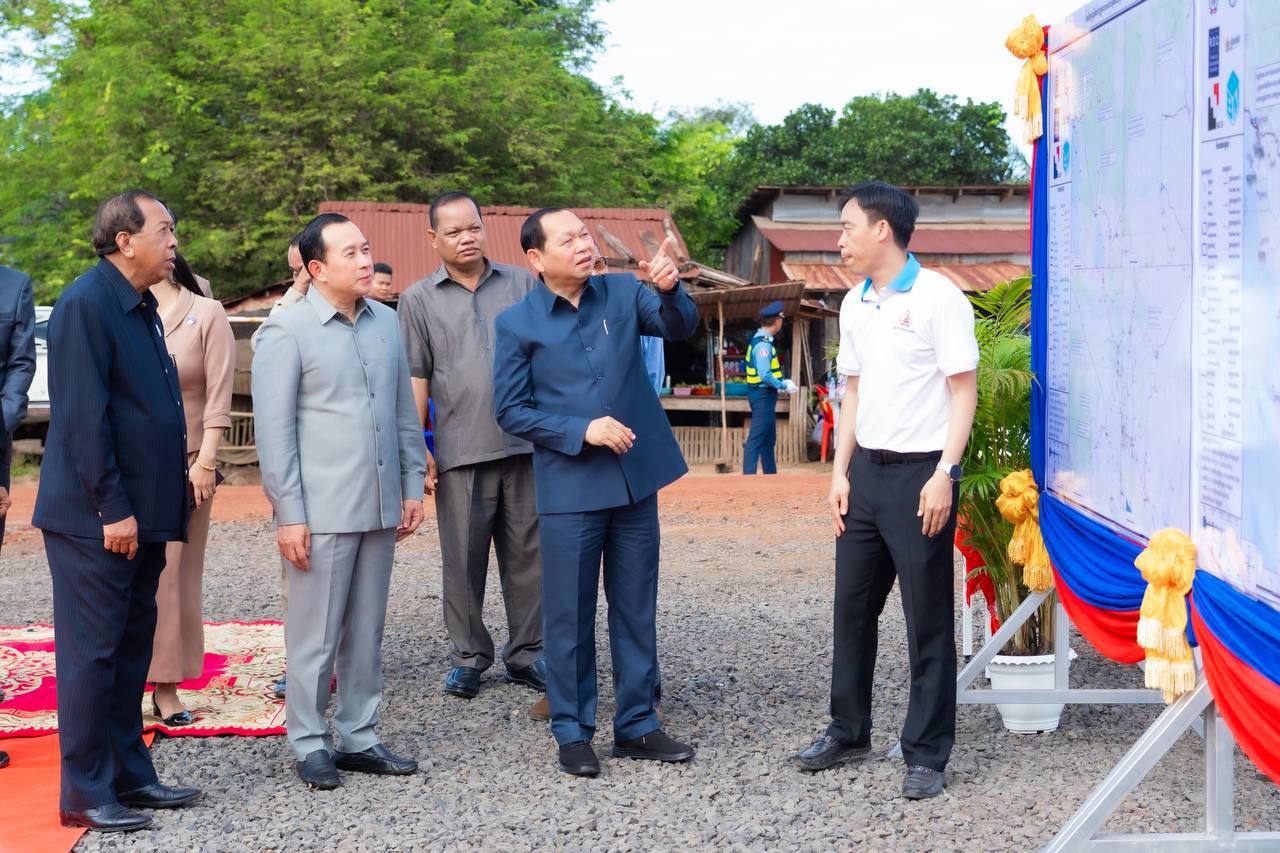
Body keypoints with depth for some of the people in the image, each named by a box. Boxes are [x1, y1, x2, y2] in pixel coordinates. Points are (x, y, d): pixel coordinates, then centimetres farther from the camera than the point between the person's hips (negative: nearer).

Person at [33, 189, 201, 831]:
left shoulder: (140, 306, 14)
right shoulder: (86, 303, -14)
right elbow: (83, 416, -19)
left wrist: (155, 510, 15)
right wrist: (113, 510, -19)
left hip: (139, 515, 9)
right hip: (96, 519, -9)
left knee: (132, 648, 14)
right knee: (91, 653, -2)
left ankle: (129, 776, 23)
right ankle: (85, 795, 6)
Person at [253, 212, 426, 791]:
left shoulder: (386, 322, 9)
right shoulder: (287, 331, -7)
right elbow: (273, 428, -8)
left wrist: (412, 484, 12)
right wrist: (288, 514, -11)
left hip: (379, 506, 5)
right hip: (321, 510, -5)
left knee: (366, 632, 12)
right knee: (315, 635, 2)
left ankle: (359, 738, 21)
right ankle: (310, 744, 13)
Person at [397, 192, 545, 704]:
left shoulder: (522, 284, 8)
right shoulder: (419, 299, 6)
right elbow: (415, 378, 5)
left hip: (526, 445, 1)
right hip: (460, 452, -1)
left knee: (527, 555, 6)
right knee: (463, 560, 4)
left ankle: (526, 653, 18)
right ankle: (468, 656, 17)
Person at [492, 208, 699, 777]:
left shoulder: (622, 293, 3)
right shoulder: (516, 324, -5)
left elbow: (679, 328, -8)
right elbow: (511, 411, -5)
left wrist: (670, 289, -28)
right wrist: (582, 430, -16)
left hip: (636, 479, 3)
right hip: (569, 489, -3)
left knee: (636, 609, 12)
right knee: (570, 615, 5)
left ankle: (637, 725, 24)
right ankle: (572, 731, 18)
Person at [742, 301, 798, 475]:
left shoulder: (760, 340, 10)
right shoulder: (763, 344, -20)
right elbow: (765, 376, -25)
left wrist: (782, 382, 10)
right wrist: (784, 386, -13)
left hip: (764, 395, 10)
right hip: (763, 395, -10)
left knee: (769, 439, 16)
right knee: (756, 439, -9)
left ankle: (771, 474, 24)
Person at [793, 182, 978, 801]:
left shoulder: (937, 298, -10)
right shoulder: (854, 305, 11)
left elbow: (964, 390, -10)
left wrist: (944, 475, -18)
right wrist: (840, 471, 10)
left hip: (920, 474, -7)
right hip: (866, 471, 7)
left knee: (928, 621, 0)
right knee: (852, 606, 14)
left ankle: (927, 755, 9)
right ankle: (848, 731, 28)